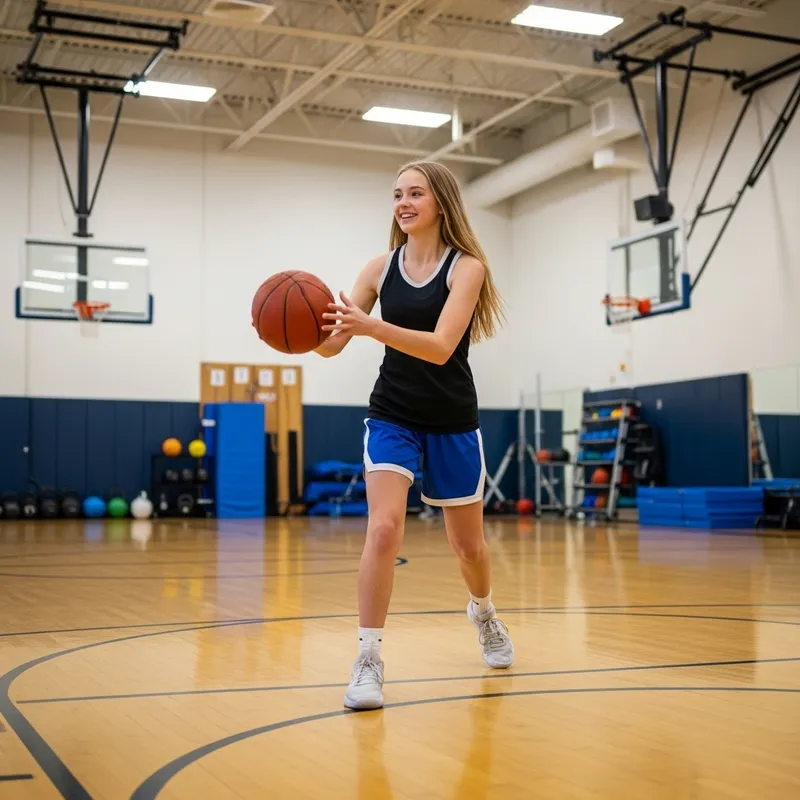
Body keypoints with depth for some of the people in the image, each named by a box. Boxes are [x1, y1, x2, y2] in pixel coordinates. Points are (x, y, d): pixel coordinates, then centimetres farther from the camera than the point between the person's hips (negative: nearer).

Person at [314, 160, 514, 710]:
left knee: (468, 542, 14)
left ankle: (484, 613, 46)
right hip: (392, 415, 1)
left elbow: (440, 347, -26)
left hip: (453, 422, -1)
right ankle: (369, 661, -11)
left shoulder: (467, 266, -12)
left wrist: (370, 326, -40)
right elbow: (331, 344, -3)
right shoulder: (381, 268, -2)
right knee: (384, 528, -19)